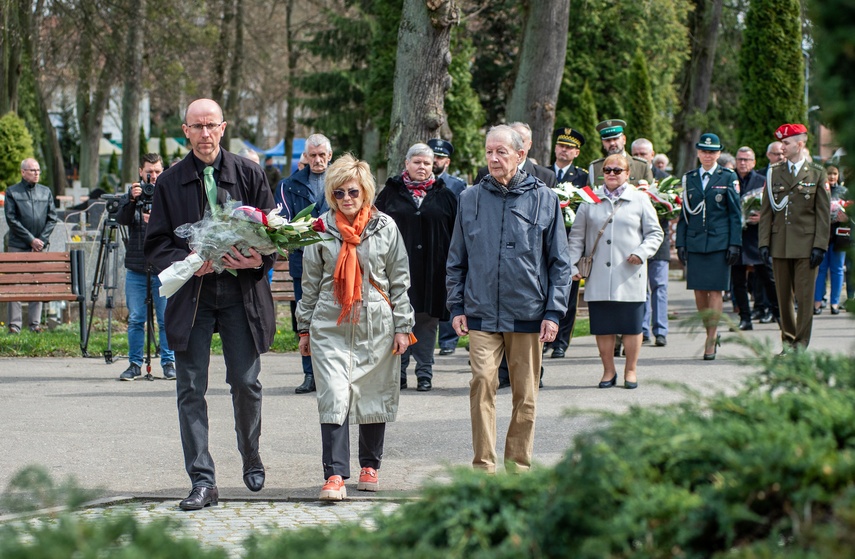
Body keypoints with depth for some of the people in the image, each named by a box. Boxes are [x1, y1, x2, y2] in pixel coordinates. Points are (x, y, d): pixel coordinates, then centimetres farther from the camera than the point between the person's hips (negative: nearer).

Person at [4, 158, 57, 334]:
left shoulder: (46, 192, 12)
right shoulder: (12, 192, 1)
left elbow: (52, 218, 9)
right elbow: (11, 219, -5)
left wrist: (41, 239, -4)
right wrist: (30, 239, -10)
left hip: (41, 246, 3)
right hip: (18, 246, -3)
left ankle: (35, 323, 7)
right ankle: (14, 324, -2)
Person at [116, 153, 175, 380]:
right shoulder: (131, 196, 10)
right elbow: (121, 219, -7)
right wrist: (132, 200, -23)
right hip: (136, 268, 2)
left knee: (166, 319, -1)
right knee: (135, 319, 4)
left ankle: (169, 362, 9)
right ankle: (135, 364, 11)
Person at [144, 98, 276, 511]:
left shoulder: (249, 174, 5)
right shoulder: (170, 182, 6)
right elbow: (155, 245, 4)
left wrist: (258, 260, -14)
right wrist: (187, 261, -15)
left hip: (241, 293, 0)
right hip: (192, 295, 1)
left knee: (245, 383, 2)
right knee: (191, 389, -3)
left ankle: (251, 459, 27)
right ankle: (202, 481, 1)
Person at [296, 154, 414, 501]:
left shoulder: (385, 227, 4)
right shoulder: (322, 228, 4)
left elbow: (399, 280, 7)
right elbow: (310, 281, 10)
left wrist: (402, 327, 3)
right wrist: (304, 328, 9)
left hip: (376, 325, 1)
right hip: (331, 325, -1)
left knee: (375, 396, 8)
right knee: (334, 397, -11)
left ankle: (370, 466, 26)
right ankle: (335, 476, -14)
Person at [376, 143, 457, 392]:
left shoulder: (444, 196, 8)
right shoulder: (390, 193, 7)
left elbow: (456, 233, 8)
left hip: (431, 269, 0)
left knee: (427, 320, 3)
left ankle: (425, 372, 9)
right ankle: (398, 370, 10)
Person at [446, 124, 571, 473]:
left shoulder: (543, 199, 3)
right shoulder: (471, 199, 7)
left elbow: (559, 261, 5)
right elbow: (457, 259, 13)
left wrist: (554, 312, -2)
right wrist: (456, 306, 6)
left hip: (528, 314, 0)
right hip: (481, 313, 0)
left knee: (526, 394, 5)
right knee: (483, 382, -13)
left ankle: (519, 466, 16)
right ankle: (483, 466, -10)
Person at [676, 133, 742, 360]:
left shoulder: (728, 177, 4)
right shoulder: (689, 178, 11)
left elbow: (735, 213, 3)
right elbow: (684, 213, 14)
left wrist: (735, 244, -4)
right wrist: (680, 243, 7)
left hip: (719, 242, -3)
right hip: (695, 242, 3)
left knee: (715, 290, -4)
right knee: (699, 290, 3)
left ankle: (711, 340, -1)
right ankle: (712, 333, 20)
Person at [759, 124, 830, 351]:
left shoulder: (817, 174, 3)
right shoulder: (774, 172, 10)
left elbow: (824, 213, 1)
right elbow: (766, 211, 9)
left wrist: (820, 245, -7)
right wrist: (764, 243, 1)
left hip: (806, 245, -3)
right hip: (780, 245, 3)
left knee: (805, 296, -3)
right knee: (783, 296, 6)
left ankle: (802, 343, 1)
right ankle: (788, 341, 16)